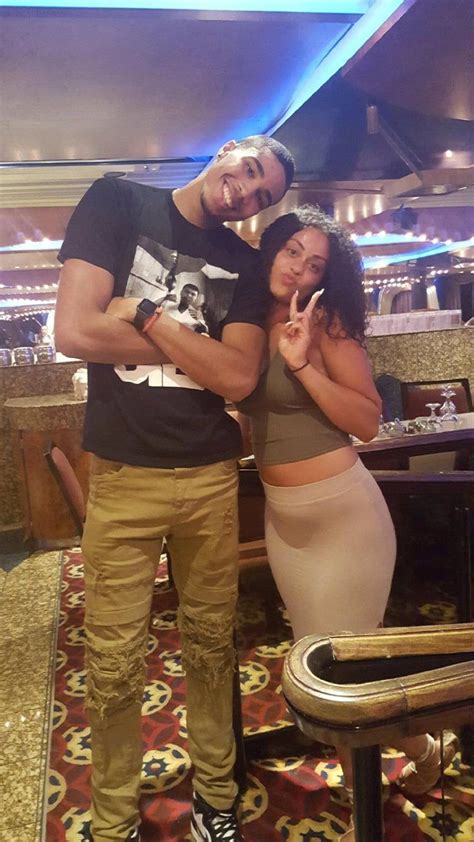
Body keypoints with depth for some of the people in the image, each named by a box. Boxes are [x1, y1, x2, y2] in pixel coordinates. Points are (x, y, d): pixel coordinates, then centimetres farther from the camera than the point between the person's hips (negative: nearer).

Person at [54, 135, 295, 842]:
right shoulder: (117, 203, 1)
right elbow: (74, 332, -14)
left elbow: (238, 377, -8)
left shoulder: (242, 264, 8)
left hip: (213, 479, 3)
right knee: (113, 668, 6)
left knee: (211, 646, 15)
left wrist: (141, 315, -12)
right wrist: (197, 345, -7)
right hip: (123, 477, -2)